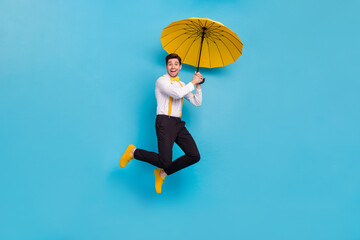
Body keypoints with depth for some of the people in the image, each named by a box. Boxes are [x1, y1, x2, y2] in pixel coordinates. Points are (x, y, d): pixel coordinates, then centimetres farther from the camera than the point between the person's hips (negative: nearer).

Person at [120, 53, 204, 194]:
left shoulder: (182, 85, 21)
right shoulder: (162, 81, -2)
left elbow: (197, 103, 19)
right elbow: (177, 93, -21)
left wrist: (198, 86, 6)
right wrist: (192, 83, -7)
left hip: (178, 124, 7)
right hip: (165, 122, -7)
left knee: (194, 156, -7)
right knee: (165, 161, -20)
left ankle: (162, 173, 9)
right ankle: (133, 152, 5)